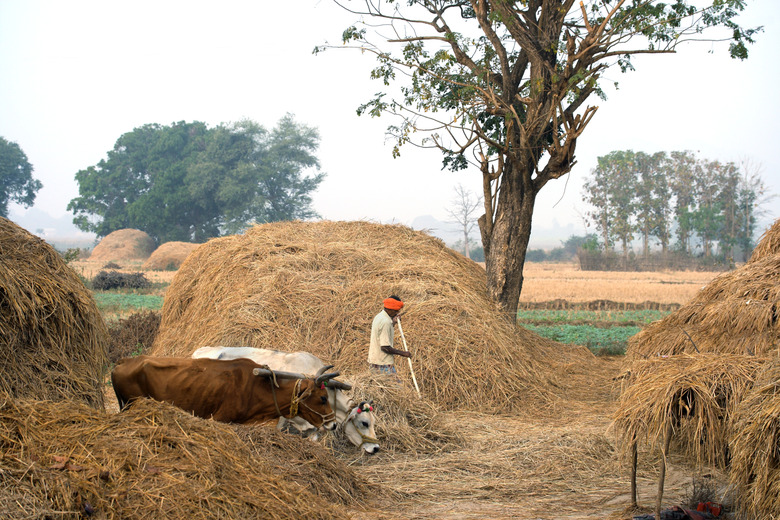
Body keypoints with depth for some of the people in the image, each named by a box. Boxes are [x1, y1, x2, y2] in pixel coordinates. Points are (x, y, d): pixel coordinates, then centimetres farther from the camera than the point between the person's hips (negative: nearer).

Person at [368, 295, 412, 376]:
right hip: (383, 364, -10)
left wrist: (393, 322, 16)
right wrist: (402, 353, -13)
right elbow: (385, 347, -22)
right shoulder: (385, 322, -20)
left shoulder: (378, 317, 11)